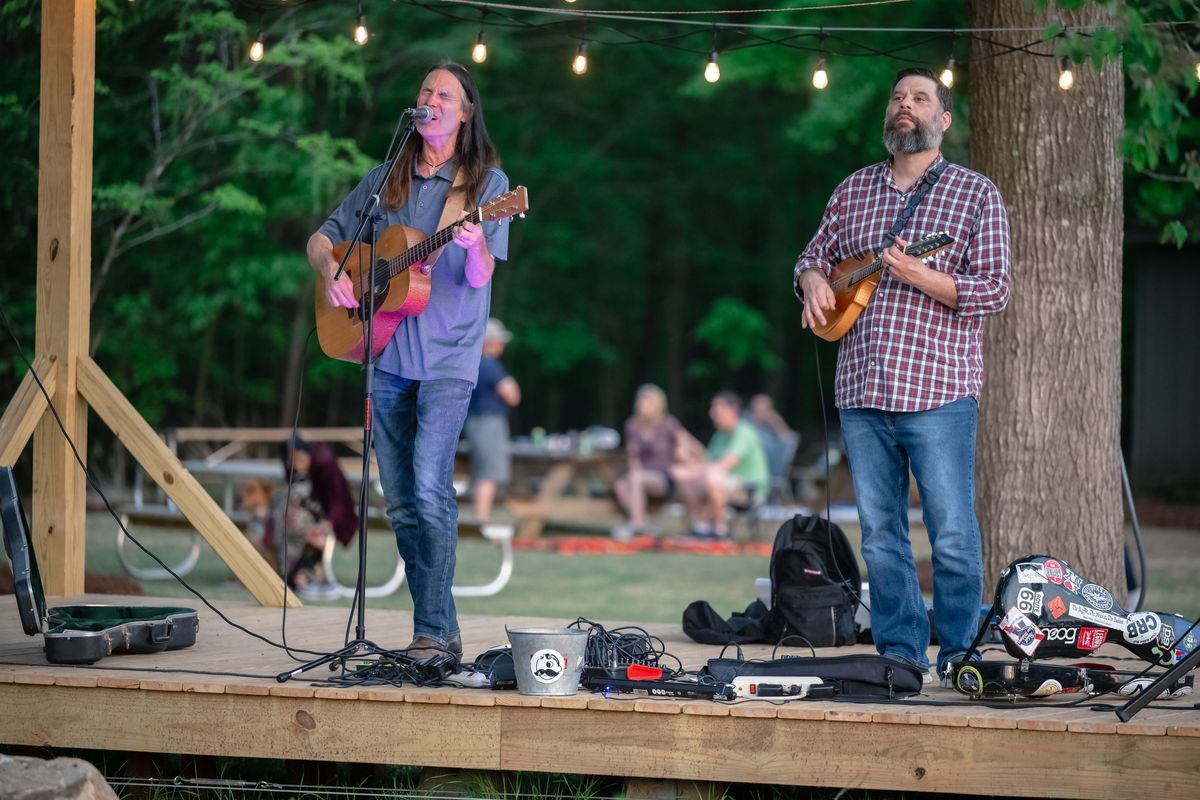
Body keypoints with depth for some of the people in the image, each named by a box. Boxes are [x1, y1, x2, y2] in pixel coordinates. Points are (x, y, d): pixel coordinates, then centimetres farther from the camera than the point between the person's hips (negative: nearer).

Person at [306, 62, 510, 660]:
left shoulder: (487, 183, -1)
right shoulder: (387, 180, 12)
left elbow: (479, 278, -9)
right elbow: (323, 236, 17)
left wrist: (475, 246, -31)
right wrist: (330, 269, -5)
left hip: (448, 359, -5)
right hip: (387, 357, 5)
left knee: (429, 487, -18)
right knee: (400, 502, 5)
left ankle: (435, 632, -17)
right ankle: (438, 627, 13)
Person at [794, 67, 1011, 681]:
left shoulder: (975, 194, 3)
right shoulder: (854, 190, 16)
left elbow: (994, 289, -4)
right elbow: (815, 255, 24)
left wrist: (919, 277, -18)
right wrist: (814, 282, 0)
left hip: (938, 393, -4)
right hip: (861, 391, 4)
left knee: (952, 534, -6)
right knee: (879, 532, 6)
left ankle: (960, 653, 4)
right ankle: (899, 651, 13)